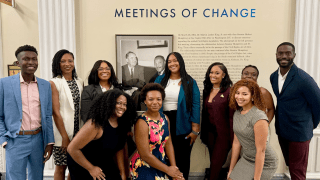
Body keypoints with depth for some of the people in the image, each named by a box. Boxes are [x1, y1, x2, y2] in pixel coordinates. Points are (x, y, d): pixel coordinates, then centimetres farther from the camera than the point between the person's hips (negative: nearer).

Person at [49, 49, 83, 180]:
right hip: (62, 132, -4)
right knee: (61, 168, 8)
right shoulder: (54, 83, -6)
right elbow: (55, 112, -10)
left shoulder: (79, 82, 9)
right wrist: (65, 137, -13)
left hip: (78, 132, 5)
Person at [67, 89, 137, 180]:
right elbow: (72, 149, -26)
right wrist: (91, 168, -17)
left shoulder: (121, 124, -6)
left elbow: (119, 149, 4)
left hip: (105, 165, 6)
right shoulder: (96, 124, -28)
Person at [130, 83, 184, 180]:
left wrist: (174, 167, -4)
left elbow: (168, 144, 4)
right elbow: (145, 155, -19)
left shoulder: (165, 119, -1)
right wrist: (168, 170, -12)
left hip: (160, 163, 6)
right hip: (143, 168, -6)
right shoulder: (142, 123, -20)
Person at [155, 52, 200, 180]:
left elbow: (195, 106, -4)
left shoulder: (190, 82, 0)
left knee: (182, 158, 10)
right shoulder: (160, 80, 7)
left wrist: (195, 130, -10)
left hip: (183, 126, -2)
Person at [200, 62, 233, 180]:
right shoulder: (207, 90, 8)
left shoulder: (229, 91, -13)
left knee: (216, 164, 0)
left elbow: (232, 116, -14)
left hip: (223, 132, -6)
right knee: (214, 161, 15)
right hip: (210, 131, 6)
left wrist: (233, 138, -14)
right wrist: (203, 133, 14)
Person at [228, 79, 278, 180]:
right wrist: (231, 169, 8)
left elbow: (261, 150, -21)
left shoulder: (259, 117, -23)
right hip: (246, 159, 6)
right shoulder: (237, 113, 0)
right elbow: (236, 142, 5)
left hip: (263, 163, -6)